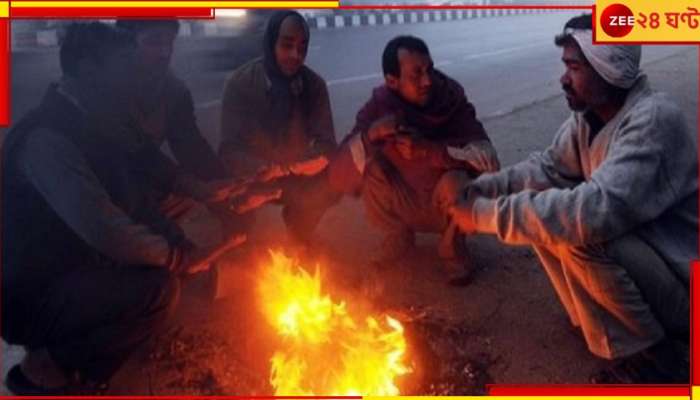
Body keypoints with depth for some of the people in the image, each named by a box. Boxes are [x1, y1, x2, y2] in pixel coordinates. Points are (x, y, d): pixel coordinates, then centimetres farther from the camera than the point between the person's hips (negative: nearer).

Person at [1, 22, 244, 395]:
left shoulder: (88, 125, 7)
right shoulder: (45, 137, -24)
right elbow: (107, 233, -32)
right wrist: (183, 258, -17)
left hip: (70, 272, 10)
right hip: (31, 298, -10)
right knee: (158, 287, -27)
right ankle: (44, 367, -3)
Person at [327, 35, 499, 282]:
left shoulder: (452, 100, -19)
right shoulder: (378, 106, -16)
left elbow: (489, 159, -29)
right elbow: (339, 179, -21)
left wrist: (430, 150, -40)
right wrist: (369, 135, -39)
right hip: (404, 207, 2)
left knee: (455, 179, -32)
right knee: (370, 166, -22)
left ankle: (453, 248, -3)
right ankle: (398, 238, 2)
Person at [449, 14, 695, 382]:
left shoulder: (654, 119, -28)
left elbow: (596, 211, -39)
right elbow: (547, 168, 6)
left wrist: (489, 214, -33)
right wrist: (476, 191, -11)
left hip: (681, 282, -8)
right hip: (629, 249, 8)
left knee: (579, 235, -30)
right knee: (542, 207, -3)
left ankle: (656, 355, -8)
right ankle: (599, 318, 9)